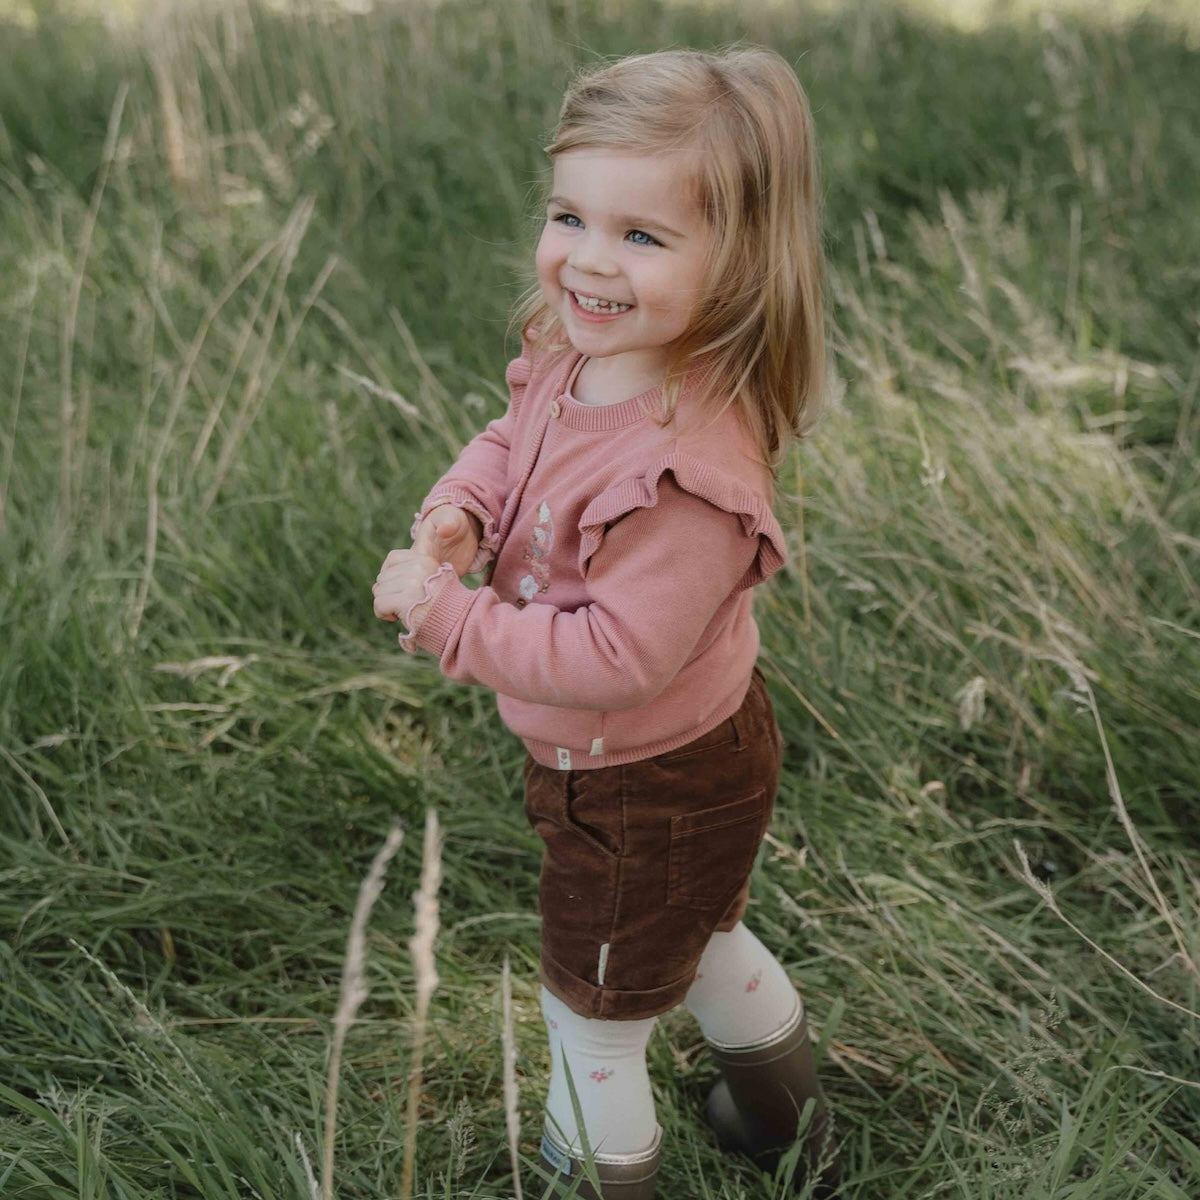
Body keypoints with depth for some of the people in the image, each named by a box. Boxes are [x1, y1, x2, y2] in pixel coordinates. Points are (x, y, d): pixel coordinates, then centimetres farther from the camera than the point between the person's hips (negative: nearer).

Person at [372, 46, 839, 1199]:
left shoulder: (688, 474, -38)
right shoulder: (575, 360, -11)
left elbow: (618, 658, -36)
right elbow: (512, 439, 7)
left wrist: (446, 617, -32)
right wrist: (457, 510, -14)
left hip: (647, 795, -10)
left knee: (595, 1014, 16)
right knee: (693, 940, 35)